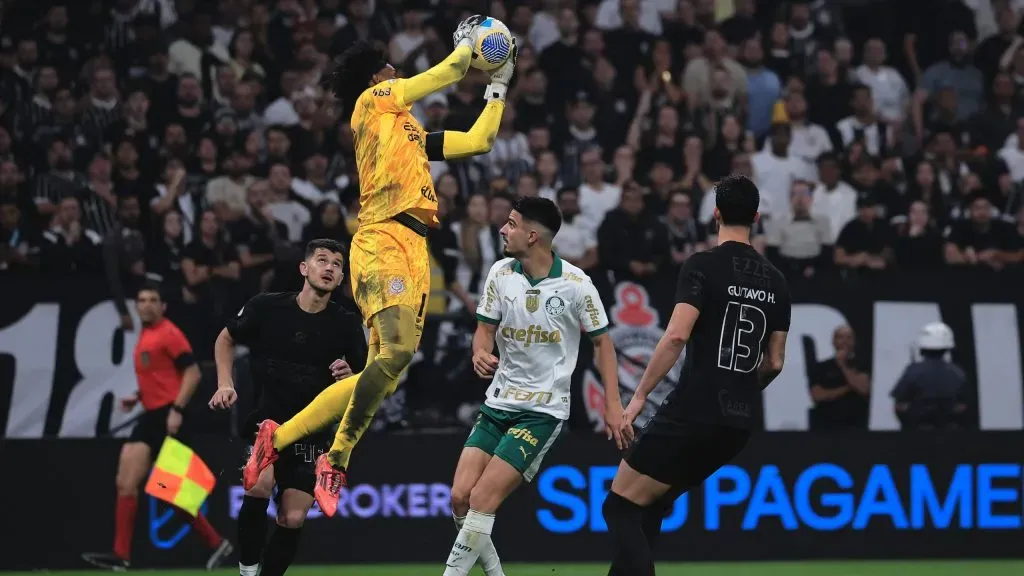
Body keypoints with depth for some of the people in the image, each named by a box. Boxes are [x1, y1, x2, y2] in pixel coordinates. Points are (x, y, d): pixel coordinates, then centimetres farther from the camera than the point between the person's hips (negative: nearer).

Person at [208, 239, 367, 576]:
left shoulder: (346, 326, -4)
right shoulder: (266, 308, -7)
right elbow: (226, 339, 12)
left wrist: (350, 379, -18)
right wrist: (225, 384, -1)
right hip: (263, 418, -2)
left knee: (293, 519, -4)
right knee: (260, 483, -29)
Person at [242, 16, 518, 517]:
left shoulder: (410, 132, 28)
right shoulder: (373, 101, 6)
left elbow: (478, 141, 33)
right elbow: (445, 76, 8)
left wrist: (499, 83, 36)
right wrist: (467, 43, 25)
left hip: (413, 251, 9)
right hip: (383, 243, -9)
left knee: (383, 373, 1)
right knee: (397, 349, -28)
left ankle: (279, 437, 6)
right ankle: (336, 461, -21)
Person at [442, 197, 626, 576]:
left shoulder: (575, 284, -11)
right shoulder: (500, 273, 1)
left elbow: (601, 342, -1)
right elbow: (486, 328, 9)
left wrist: (613, 405, -6)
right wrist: (481, 354, -15)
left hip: (543, 410, -5)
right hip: (498, 403, 5)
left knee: (483, 499, -16)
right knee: (460, 497, -5)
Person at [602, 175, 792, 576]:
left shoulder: (702, 267, -8)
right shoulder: (774, 280, 11)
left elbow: (677, 336, -19)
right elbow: (775, 362, 14)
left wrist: (639, 396, -14)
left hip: (692, 413, -7)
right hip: (740, 423, 7)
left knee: (620, 506, 0)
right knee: (651, 504, 23)